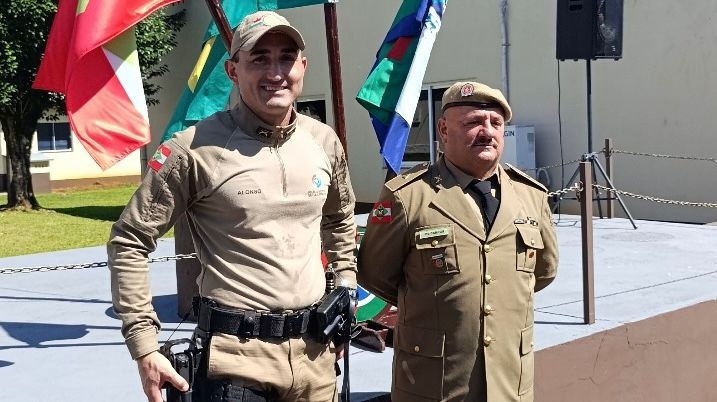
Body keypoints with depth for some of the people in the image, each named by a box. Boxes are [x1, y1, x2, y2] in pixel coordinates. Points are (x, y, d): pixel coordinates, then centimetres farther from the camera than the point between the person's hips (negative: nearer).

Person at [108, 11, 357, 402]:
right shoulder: (195, 149, -13)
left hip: (315, 350, 5)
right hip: (236, 356, -5)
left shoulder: (324, 140, 4)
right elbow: (128, 242, -8)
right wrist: (145, 346, -11)